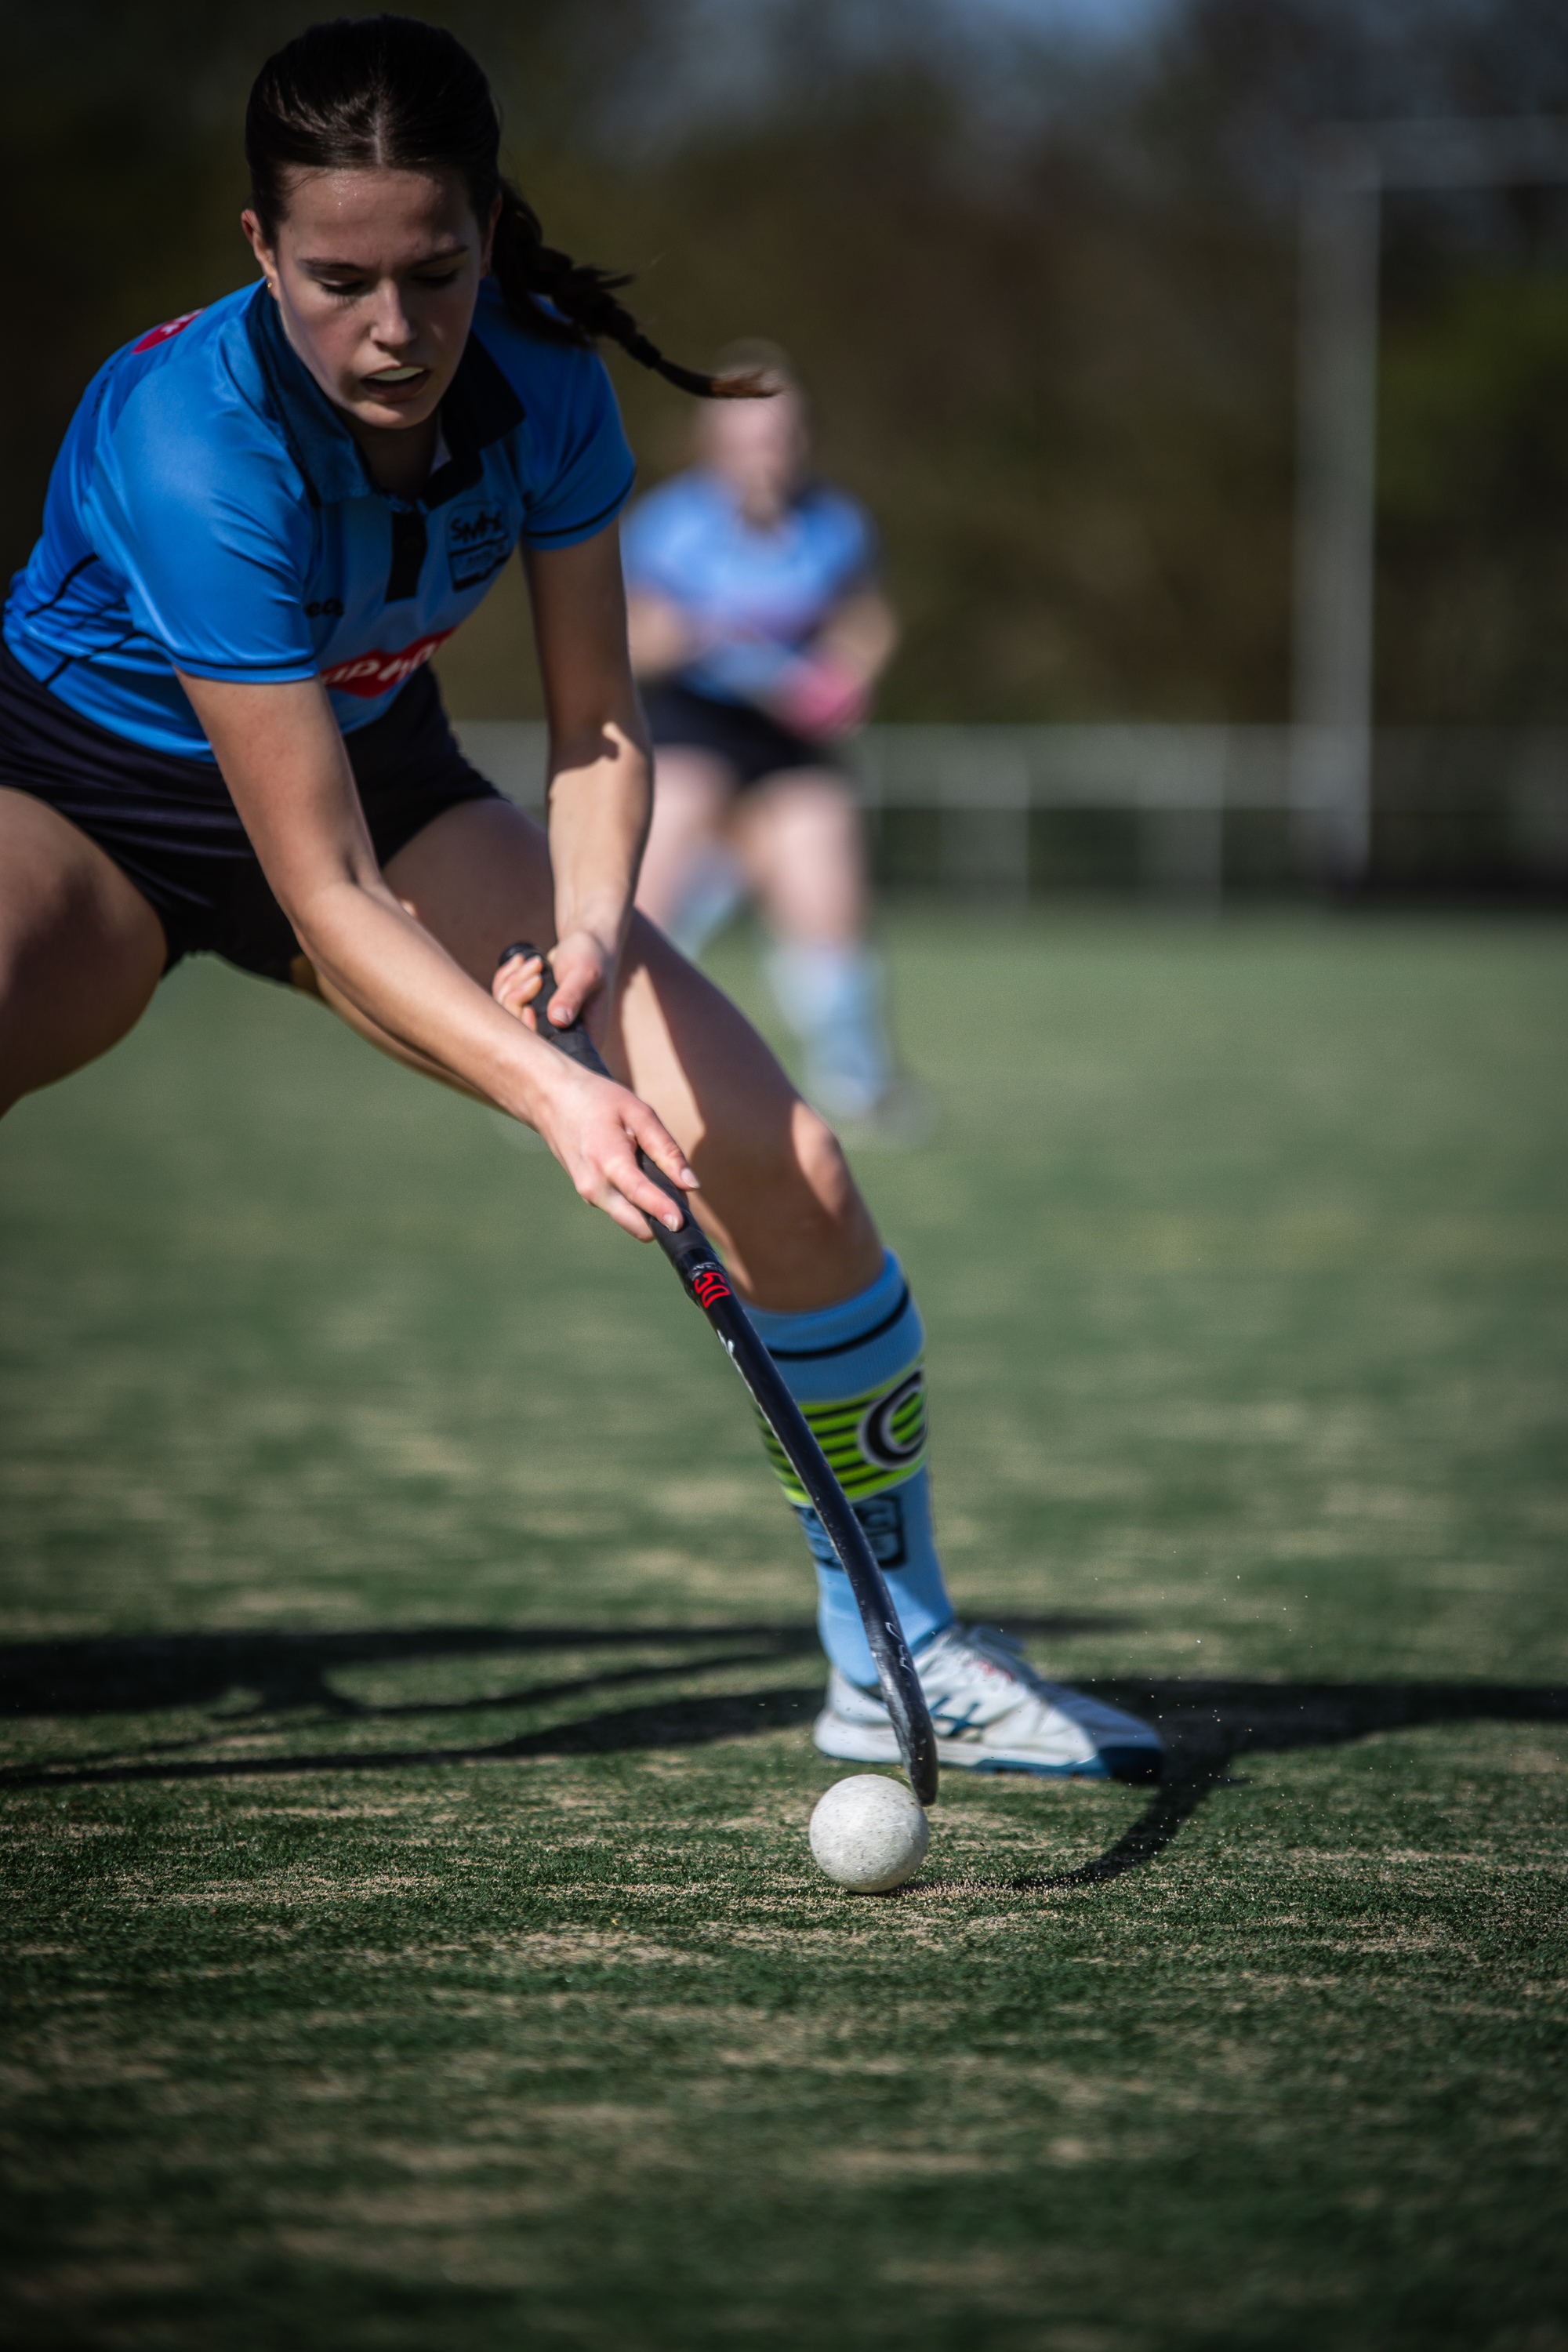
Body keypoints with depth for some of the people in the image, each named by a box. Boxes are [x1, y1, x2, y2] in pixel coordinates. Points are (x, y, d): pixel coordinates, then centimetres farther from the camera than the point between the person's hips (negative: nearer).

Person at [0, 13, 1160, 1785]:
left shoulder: (541, 385, -20)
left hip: (381, 774, 5)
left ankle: (897, 1659, 12)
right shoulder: (196, 443, -35)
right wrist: (554, 1095, -46)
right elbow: (324, 891, -35)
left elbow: (594, 721, -6)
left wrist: (591, 926, -26)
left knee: (783, 1166, -7)